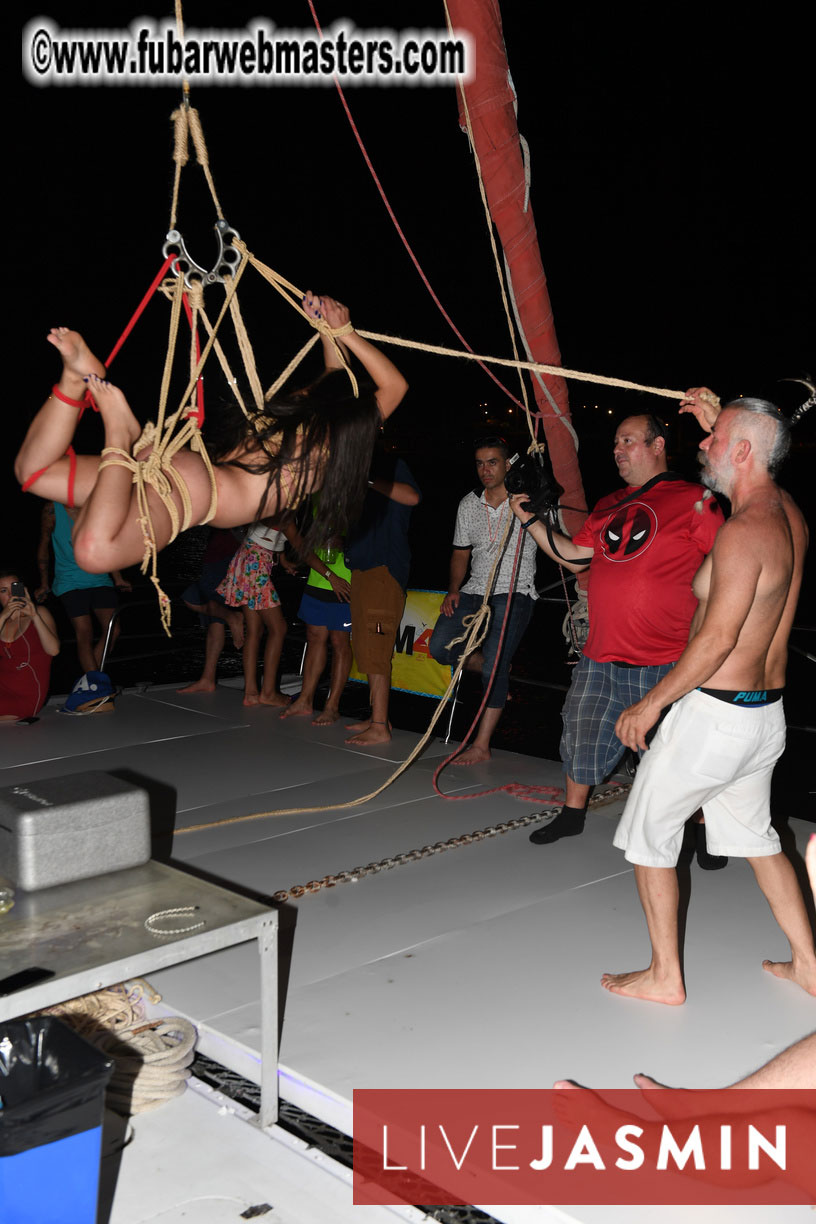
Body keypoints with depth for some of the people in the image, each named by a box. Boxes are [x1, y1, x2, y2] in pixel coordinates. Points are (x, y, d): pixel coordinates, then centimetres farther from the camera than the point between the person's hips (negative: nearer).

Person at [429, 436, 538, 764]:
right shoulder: (469, 504, 10)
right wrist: (453, 590, 4)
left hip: (514, 592, -5)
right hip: (475, 590, 5)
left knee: (494, 665, -16)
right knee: (439, 648, -10)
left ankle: (482, 746, -7)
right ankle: (495, 671, 19)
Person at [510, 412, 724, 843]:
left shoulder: (693, 500, -6)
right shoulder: (608, 506, 13)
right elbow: (574, 557, 14)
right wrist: (530, 520, 8)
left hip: (667, 663, -6)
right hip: (602, 657, 6)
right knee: (582, 737, 15)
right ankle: (572, 813, 36)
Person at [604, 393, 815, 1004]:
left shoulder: (744, 531, -22)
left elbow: (717, 638, -24)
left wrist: (652, 703, -16)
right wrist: (717, 421, 29)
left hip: (714, 712, -9)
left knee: (649, 834, 7)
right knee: (756, 836, 23)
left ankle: (666, 976, 15)